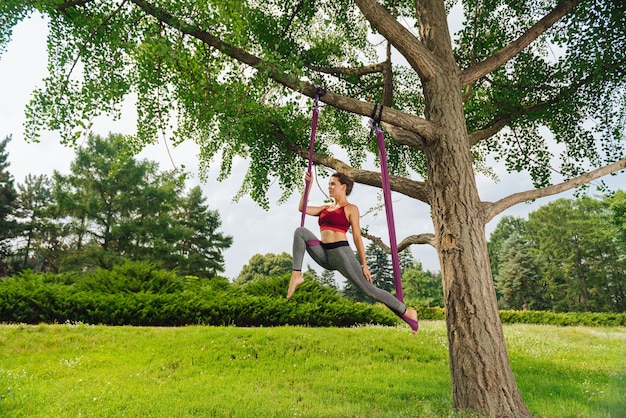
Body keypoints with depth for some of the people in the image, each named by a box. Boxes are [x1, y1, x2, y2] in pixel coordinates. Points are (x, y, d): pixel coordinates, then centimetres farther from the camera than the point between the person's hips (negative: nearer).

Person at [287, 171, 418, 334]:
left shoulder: (350, 209, 3)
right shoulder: (326, 208, 22)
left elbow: (357, 237, -2)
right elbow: (302, 208, 18)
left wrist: (364, 264, -6)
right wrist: (308, 186, 15)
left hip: (341, 252, -6)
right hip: (324, 254, 6)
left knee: (369, 289, -6)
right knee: (300, 231, -12)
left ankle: (408, 313, 10)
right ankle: (297, 274, -18)